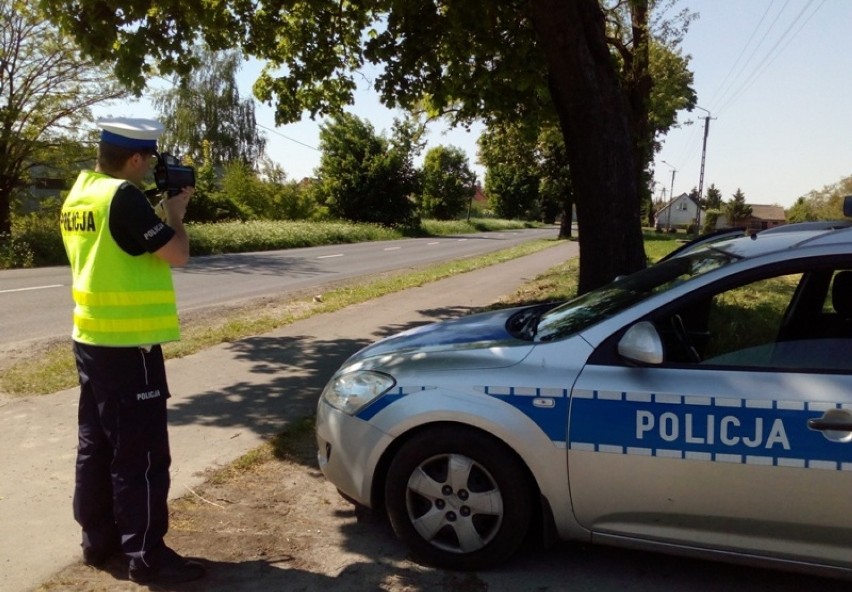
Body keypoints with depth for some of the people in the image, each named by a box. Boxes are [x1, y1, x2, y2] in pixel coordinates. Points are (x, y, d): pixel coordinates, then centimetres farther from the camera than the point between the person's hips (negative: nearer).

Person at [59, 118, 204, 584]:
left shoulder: (79, 195, 10)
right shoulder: (123, 196, -18)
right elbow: (176, 253, -18)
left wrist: (158, 211, 10)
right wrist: (175, 211, -1)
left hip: (91, 341, 9)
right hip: (128, 346, -9)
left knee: (97, 446, 16)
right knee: (141, 455, -1)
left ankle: (98, 539, 29)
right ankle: (147, 556, 9)